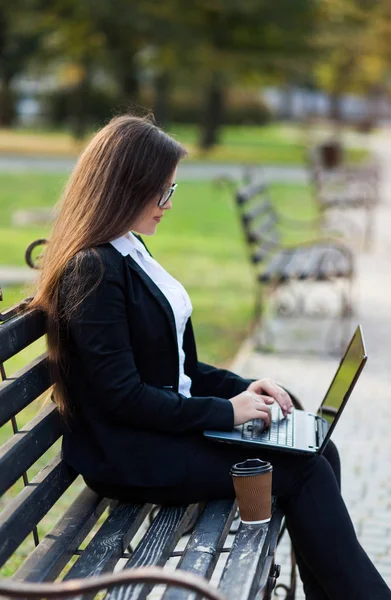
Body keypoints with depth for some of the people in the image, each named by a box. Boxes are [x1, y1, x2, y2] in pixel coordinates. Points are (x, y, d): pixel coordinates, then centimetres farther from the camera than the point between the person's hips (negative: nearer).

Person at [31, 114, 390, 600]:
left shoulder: (128, 253, 11)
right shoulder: (93, 270, -18)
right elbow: (122, 395, -22)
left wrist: (243, 390, 2)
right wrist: (226, 412, -17)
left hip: (166, 421, 9)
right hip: (129, 457, -9)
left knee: (318, 451, -2)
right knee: (301, 471, -11)